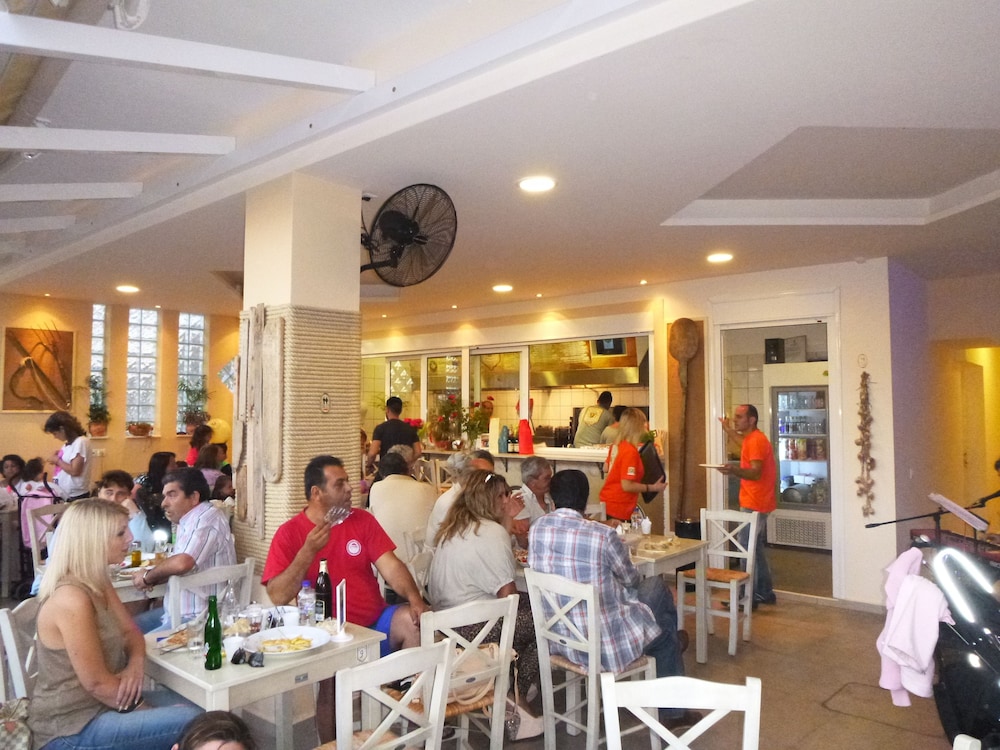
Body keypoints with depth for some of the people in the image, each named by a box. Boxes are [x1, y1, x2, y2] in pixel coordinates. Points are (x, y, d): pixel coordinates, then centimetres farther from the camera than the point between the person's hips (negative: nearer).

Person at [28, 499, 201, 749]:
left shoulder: (98, 584, 3)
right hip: (71, 729, -9)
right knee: (193, 722, -19)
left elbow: (130, 633, 11)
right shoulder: (71, 599, -27)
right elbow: (96, 682, -23)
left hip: (95, 705, 9)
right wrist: (147, 710, -12)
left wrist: (135, 665, -11)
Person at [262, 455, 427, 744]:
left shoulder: (363, 520, 6)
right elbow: (278, 597, -10)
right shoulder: (289, 532, -2)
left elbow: (390, 566, -2)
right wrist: (308, 551, -19)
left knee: (416, 620, -24)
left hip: (375, 623, 3)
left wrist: (415, 598, -20)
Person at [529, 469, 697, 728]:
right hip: (605, 643, -6)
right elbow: (631, 580, -4)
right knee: (665, 630, 26)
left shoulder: (537, 528, -9)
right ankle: (673, 712, 49)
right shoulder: (603, 535, -23)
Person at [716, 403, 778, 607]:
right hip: (756, 503, 11)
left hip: (754, 505, -11)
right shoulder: (752, 438, 13)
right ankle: (765, 592, 24)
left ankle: (749, 597, -1)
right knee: (756, 548, 16)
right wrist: (728, 429, 42)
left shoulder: (756, 440, -18)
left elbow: (755, 473, -29)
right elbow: (744, 445, 39)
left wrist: (734, 470, -46)